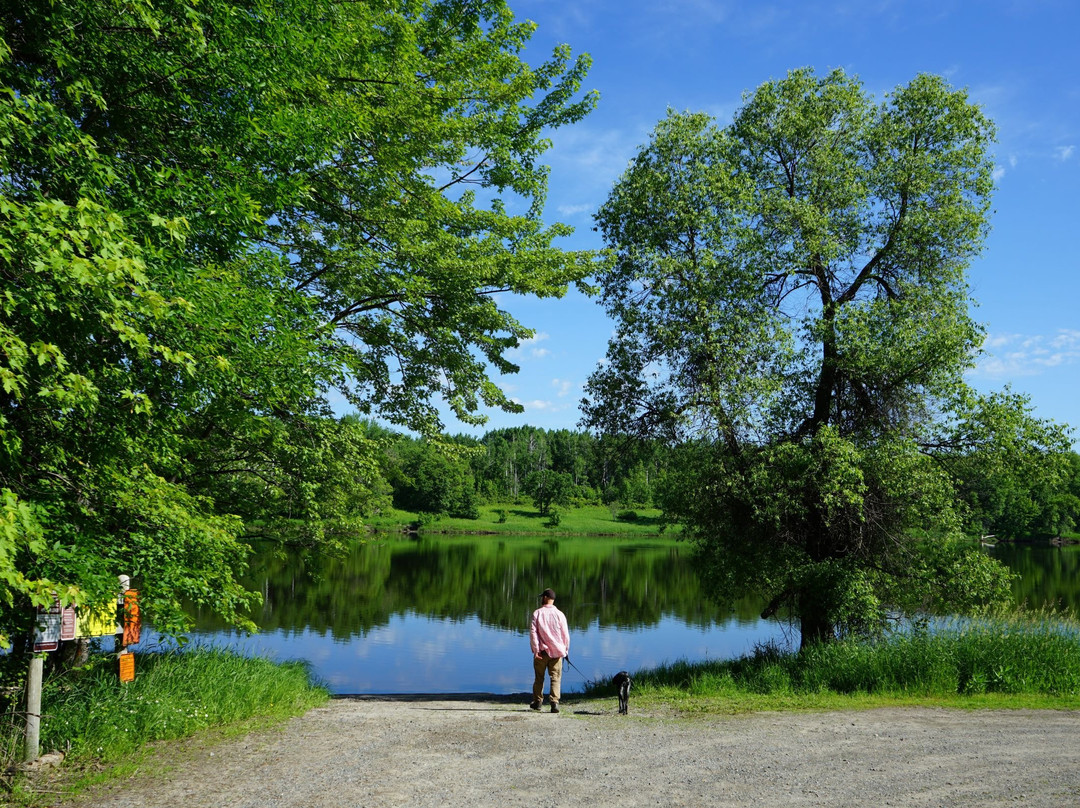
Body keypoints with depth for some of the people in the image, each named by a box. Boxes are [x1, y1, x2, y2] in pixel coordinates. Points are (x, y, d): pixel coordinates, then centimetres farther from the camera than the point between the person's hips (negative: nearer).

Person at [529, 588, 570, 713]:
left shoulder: (537, 613, -2)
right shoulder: (559, 614, 0)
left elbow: (533, 632, -8)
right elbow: (565, 635, 3)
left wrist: (536, 650, -8)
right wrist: (565, 650, 14)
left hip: (541, 651, 0)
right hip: (556, 651, 0)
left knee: (539, 677, 13)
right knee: (555, 678, 1)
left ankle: (537, 701, 21)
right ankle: (554, 701, -12)